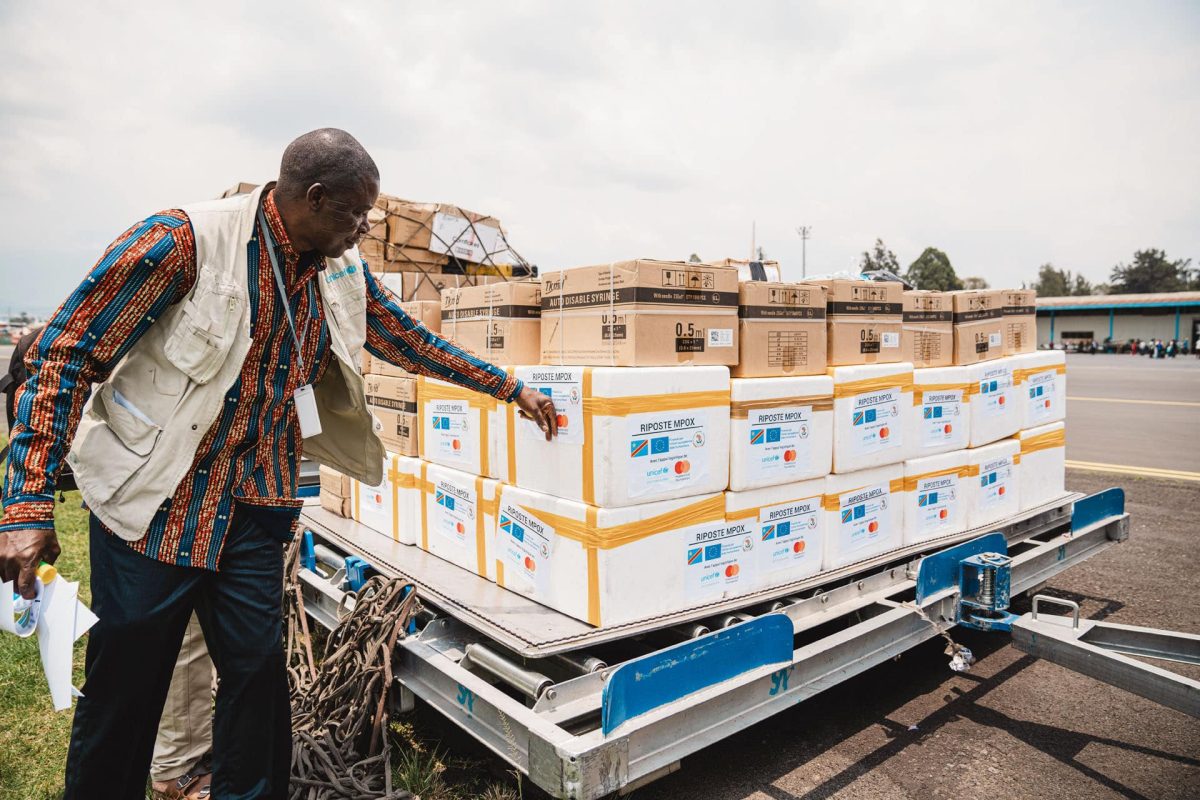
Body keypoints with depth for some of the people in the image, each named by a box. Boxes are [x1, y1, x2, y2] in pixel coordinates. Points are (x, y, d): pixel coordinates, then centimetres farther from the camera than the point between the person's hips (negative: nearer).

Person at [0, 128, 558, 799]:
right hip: (153, 504, -4)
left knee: (259, 675, 9)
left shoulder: (343, 271, 1)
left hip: (255, 509, 5)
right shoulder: (186, 240, -18)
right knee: (123, 687, 10)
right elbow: (67, 353, -15)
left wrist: (513, 390, 12)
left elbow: (411, 342, 12)